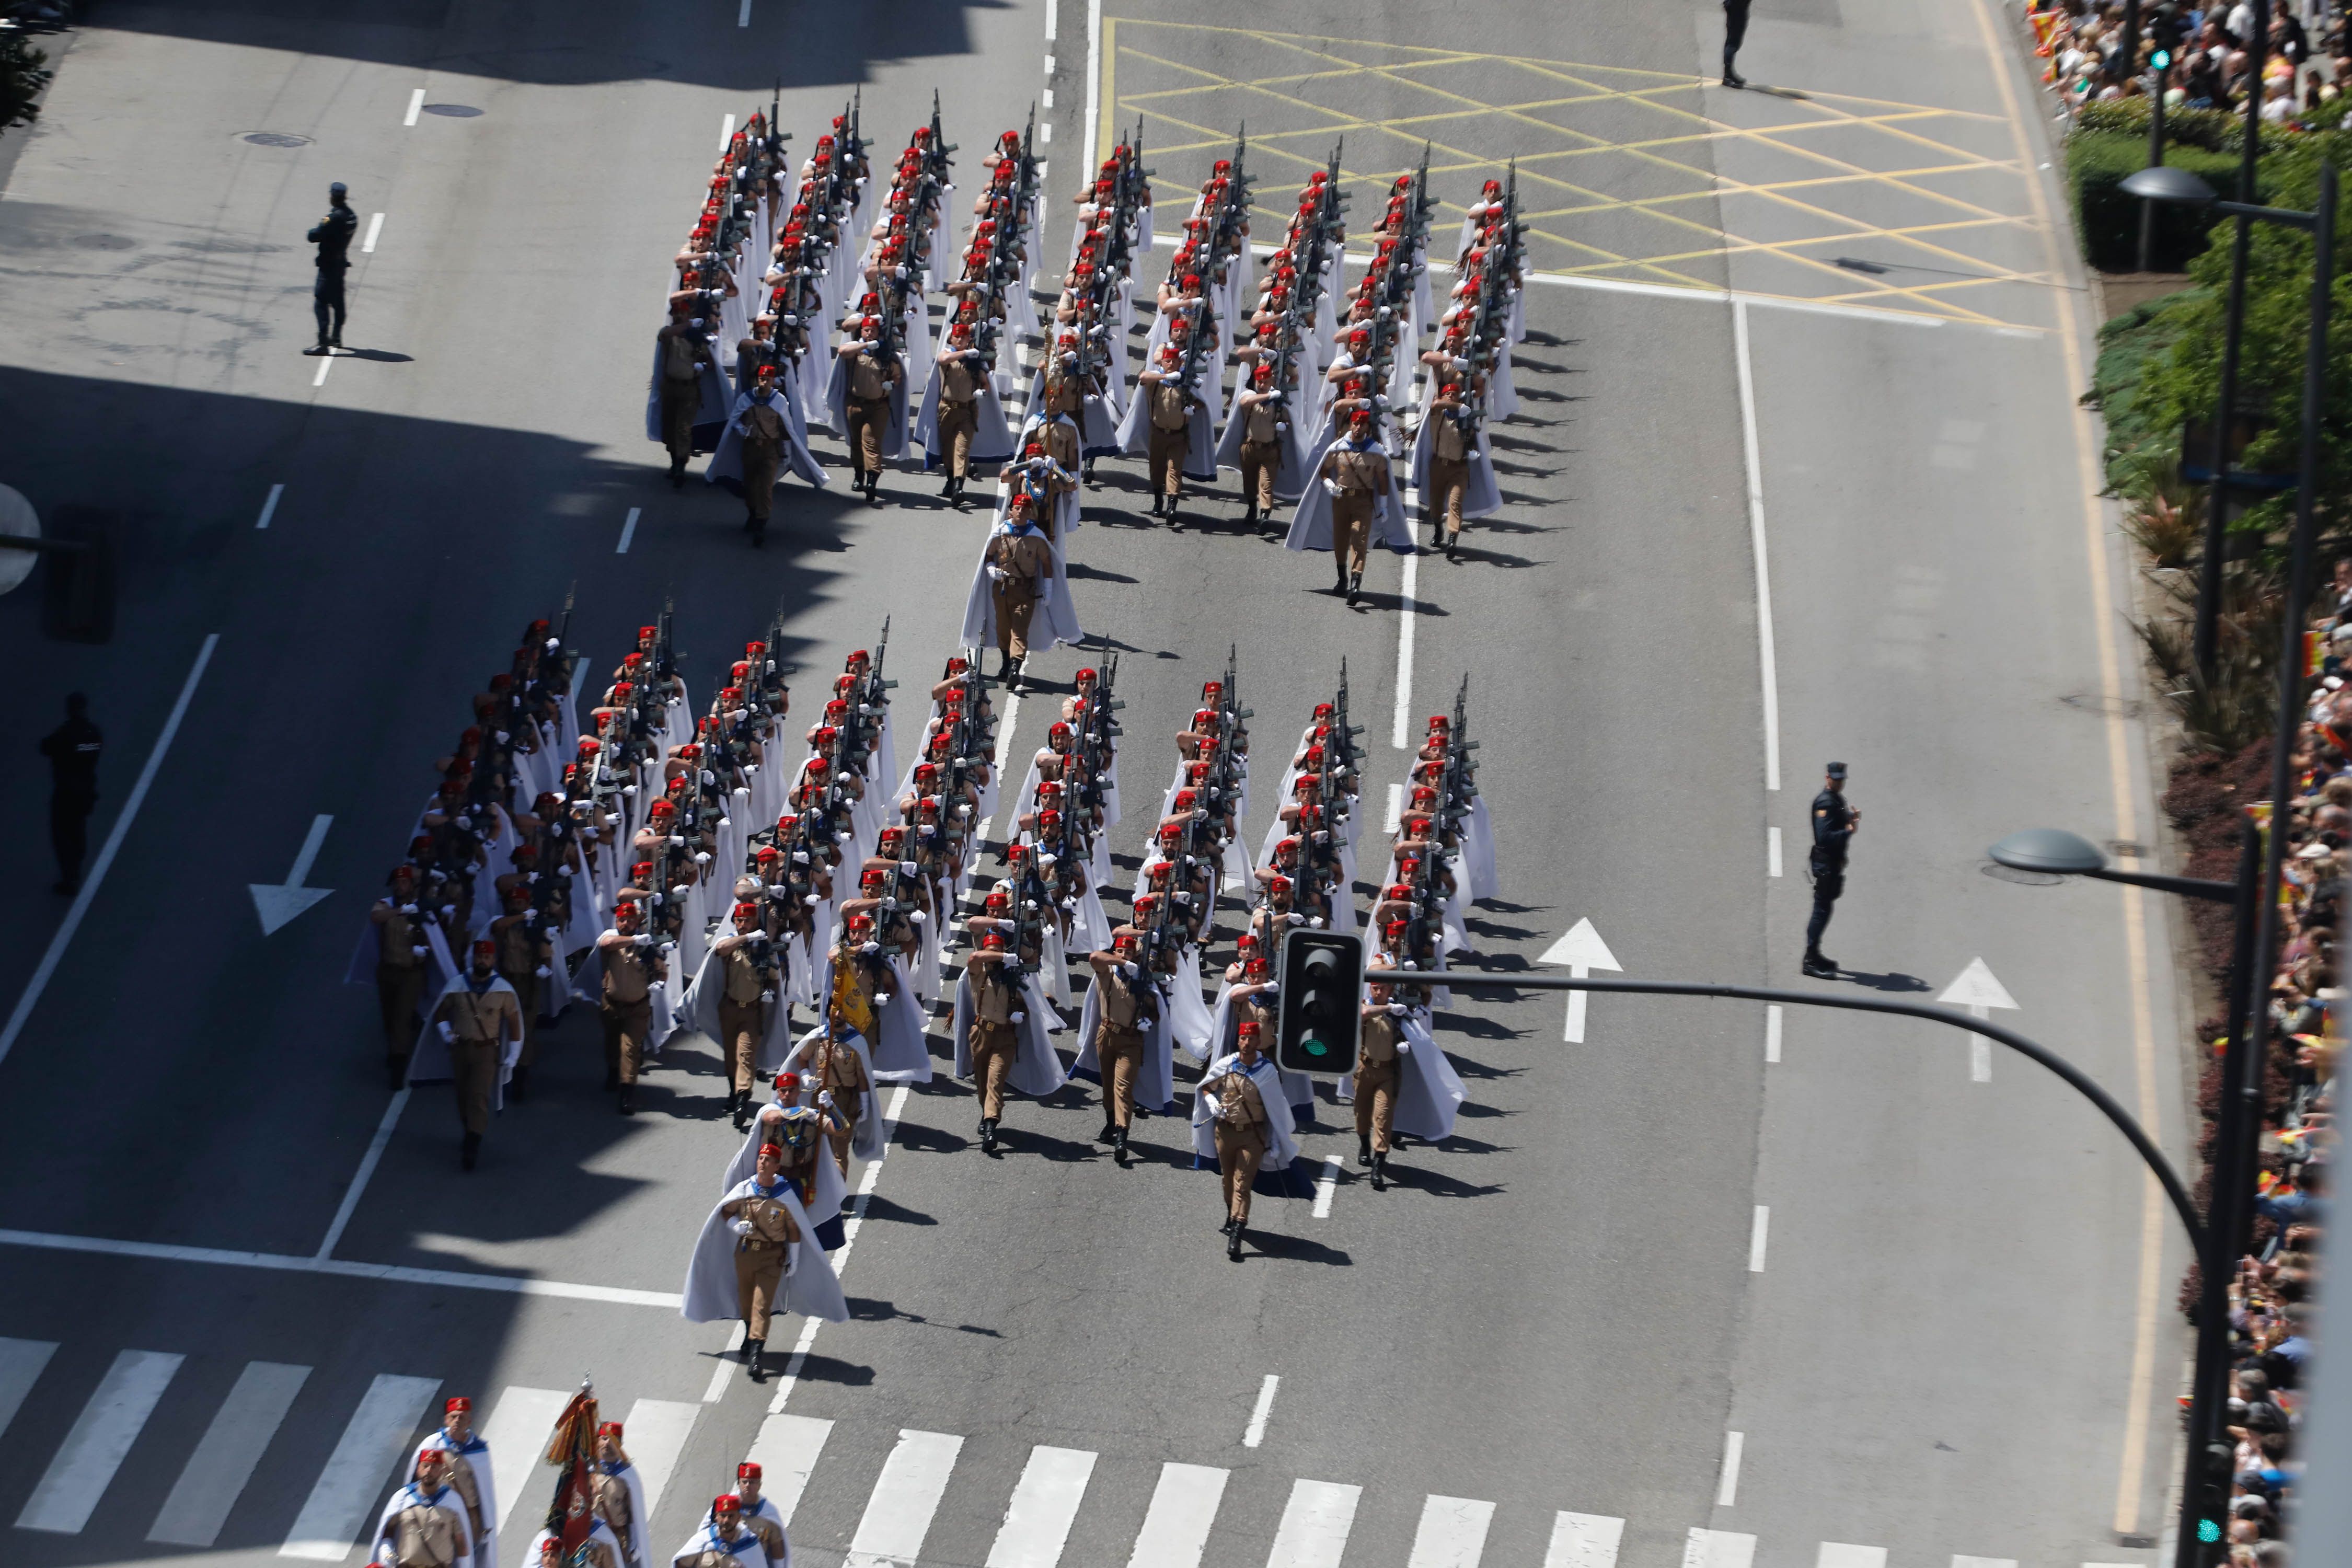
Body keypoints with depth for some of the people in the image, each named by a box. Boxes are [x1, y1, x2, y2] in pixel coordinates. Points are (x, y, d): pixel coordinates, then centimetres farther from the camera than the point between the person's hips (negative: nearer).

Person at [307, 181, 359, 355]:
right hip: (342, 262, 9)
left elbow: (314, 236, -21)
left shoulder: (334, 218, -22)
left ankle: (323, 343, -15)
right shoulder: (351, 216, 5)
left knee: (321, 302, -9)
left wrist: (314, 229, 1)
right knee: (337, 301, 21)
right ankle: (336, 338, 34)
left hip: (329, 265, -9)